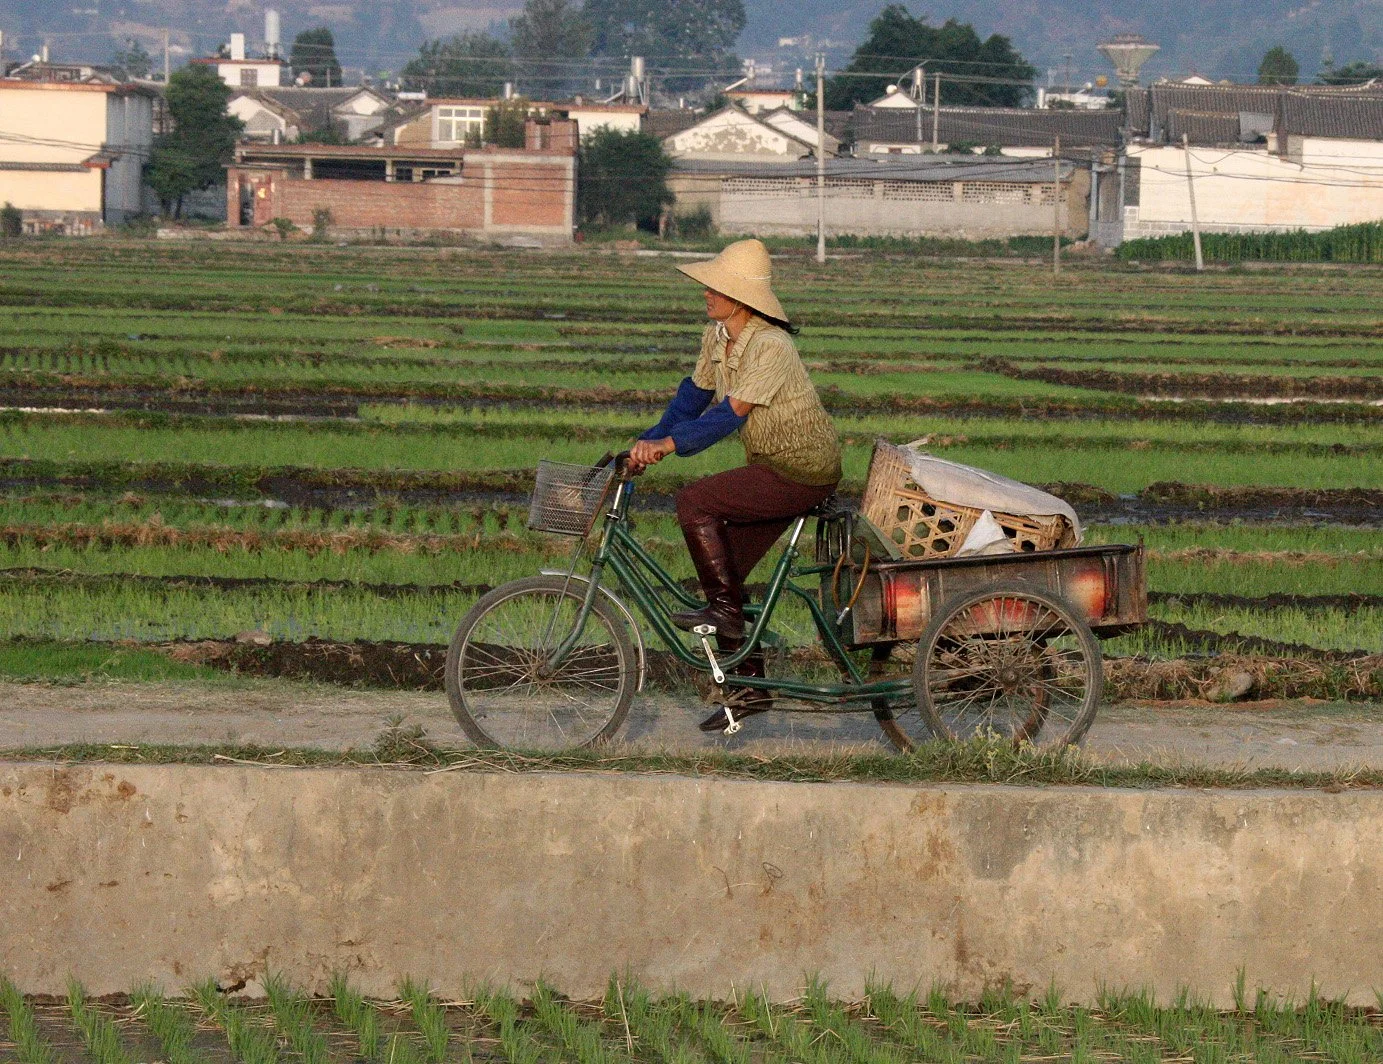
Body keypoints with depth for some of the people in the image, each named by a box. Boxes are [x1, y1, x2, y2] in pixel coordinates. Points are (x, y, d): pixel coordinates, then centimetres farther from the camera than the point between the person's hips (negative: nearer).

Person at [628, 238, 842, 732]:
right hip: (770, 467, 9)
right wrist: (650, 441, -1)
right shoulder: (717, 337, 2)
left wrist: (669, 444, -31)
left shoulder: (770, 347, -25)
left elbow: (731, 414, -28)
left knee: (695, 501, -22)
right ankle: (751, 687, 15)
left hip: (803, 473, -9)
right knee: (725, 570, 7)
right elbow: (694, 395, 11)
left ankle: (724, 609, -10)